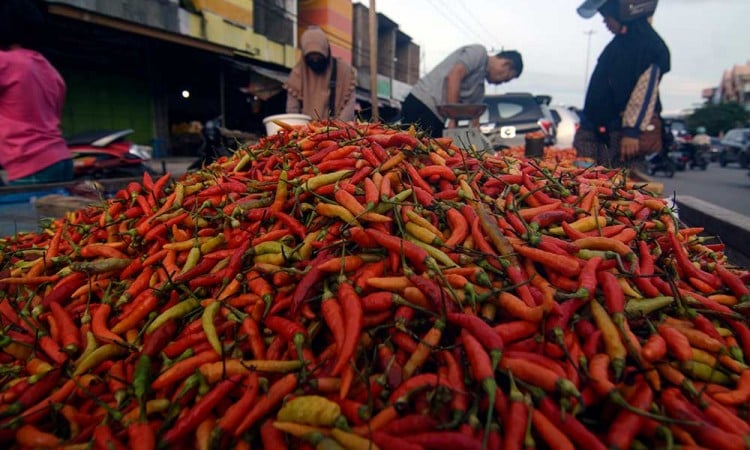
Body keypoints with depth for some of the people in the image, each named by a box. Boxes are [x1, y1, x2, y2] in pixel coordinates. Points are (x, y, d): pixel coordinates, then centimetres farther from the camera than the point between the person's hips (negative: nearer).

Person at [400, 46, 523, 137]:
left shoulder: (480, 88, 24)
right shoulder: (479, 51, 0)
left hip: (436, 118, 9)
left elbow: (474, 119, 22)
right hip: (421, 105, -9)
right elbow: (453, 76, -14)